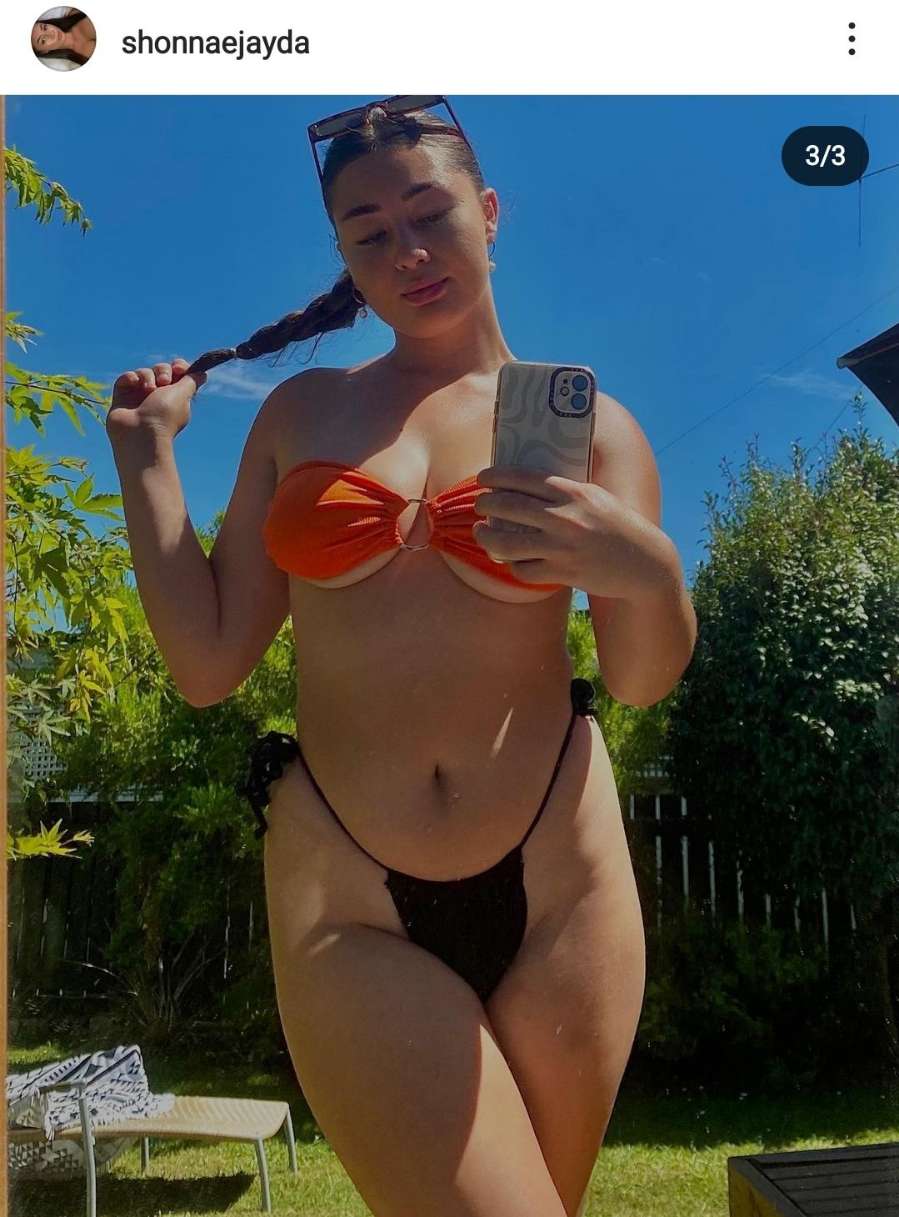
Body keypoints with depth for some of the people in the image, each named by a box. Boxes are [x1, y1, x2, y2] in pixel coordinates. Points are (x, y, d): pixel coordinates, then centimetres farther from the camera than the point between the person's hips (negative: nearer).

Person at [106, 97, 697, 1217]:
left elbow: (645, 681, -6)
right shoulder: (301, 413, 8)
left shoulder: (584, 421, 5)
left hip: (556, 883, 1)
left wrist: (644, 570, -26)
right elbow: (206, 660, 2)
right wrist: (146, 453, 5)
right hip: (349, 911, -1)